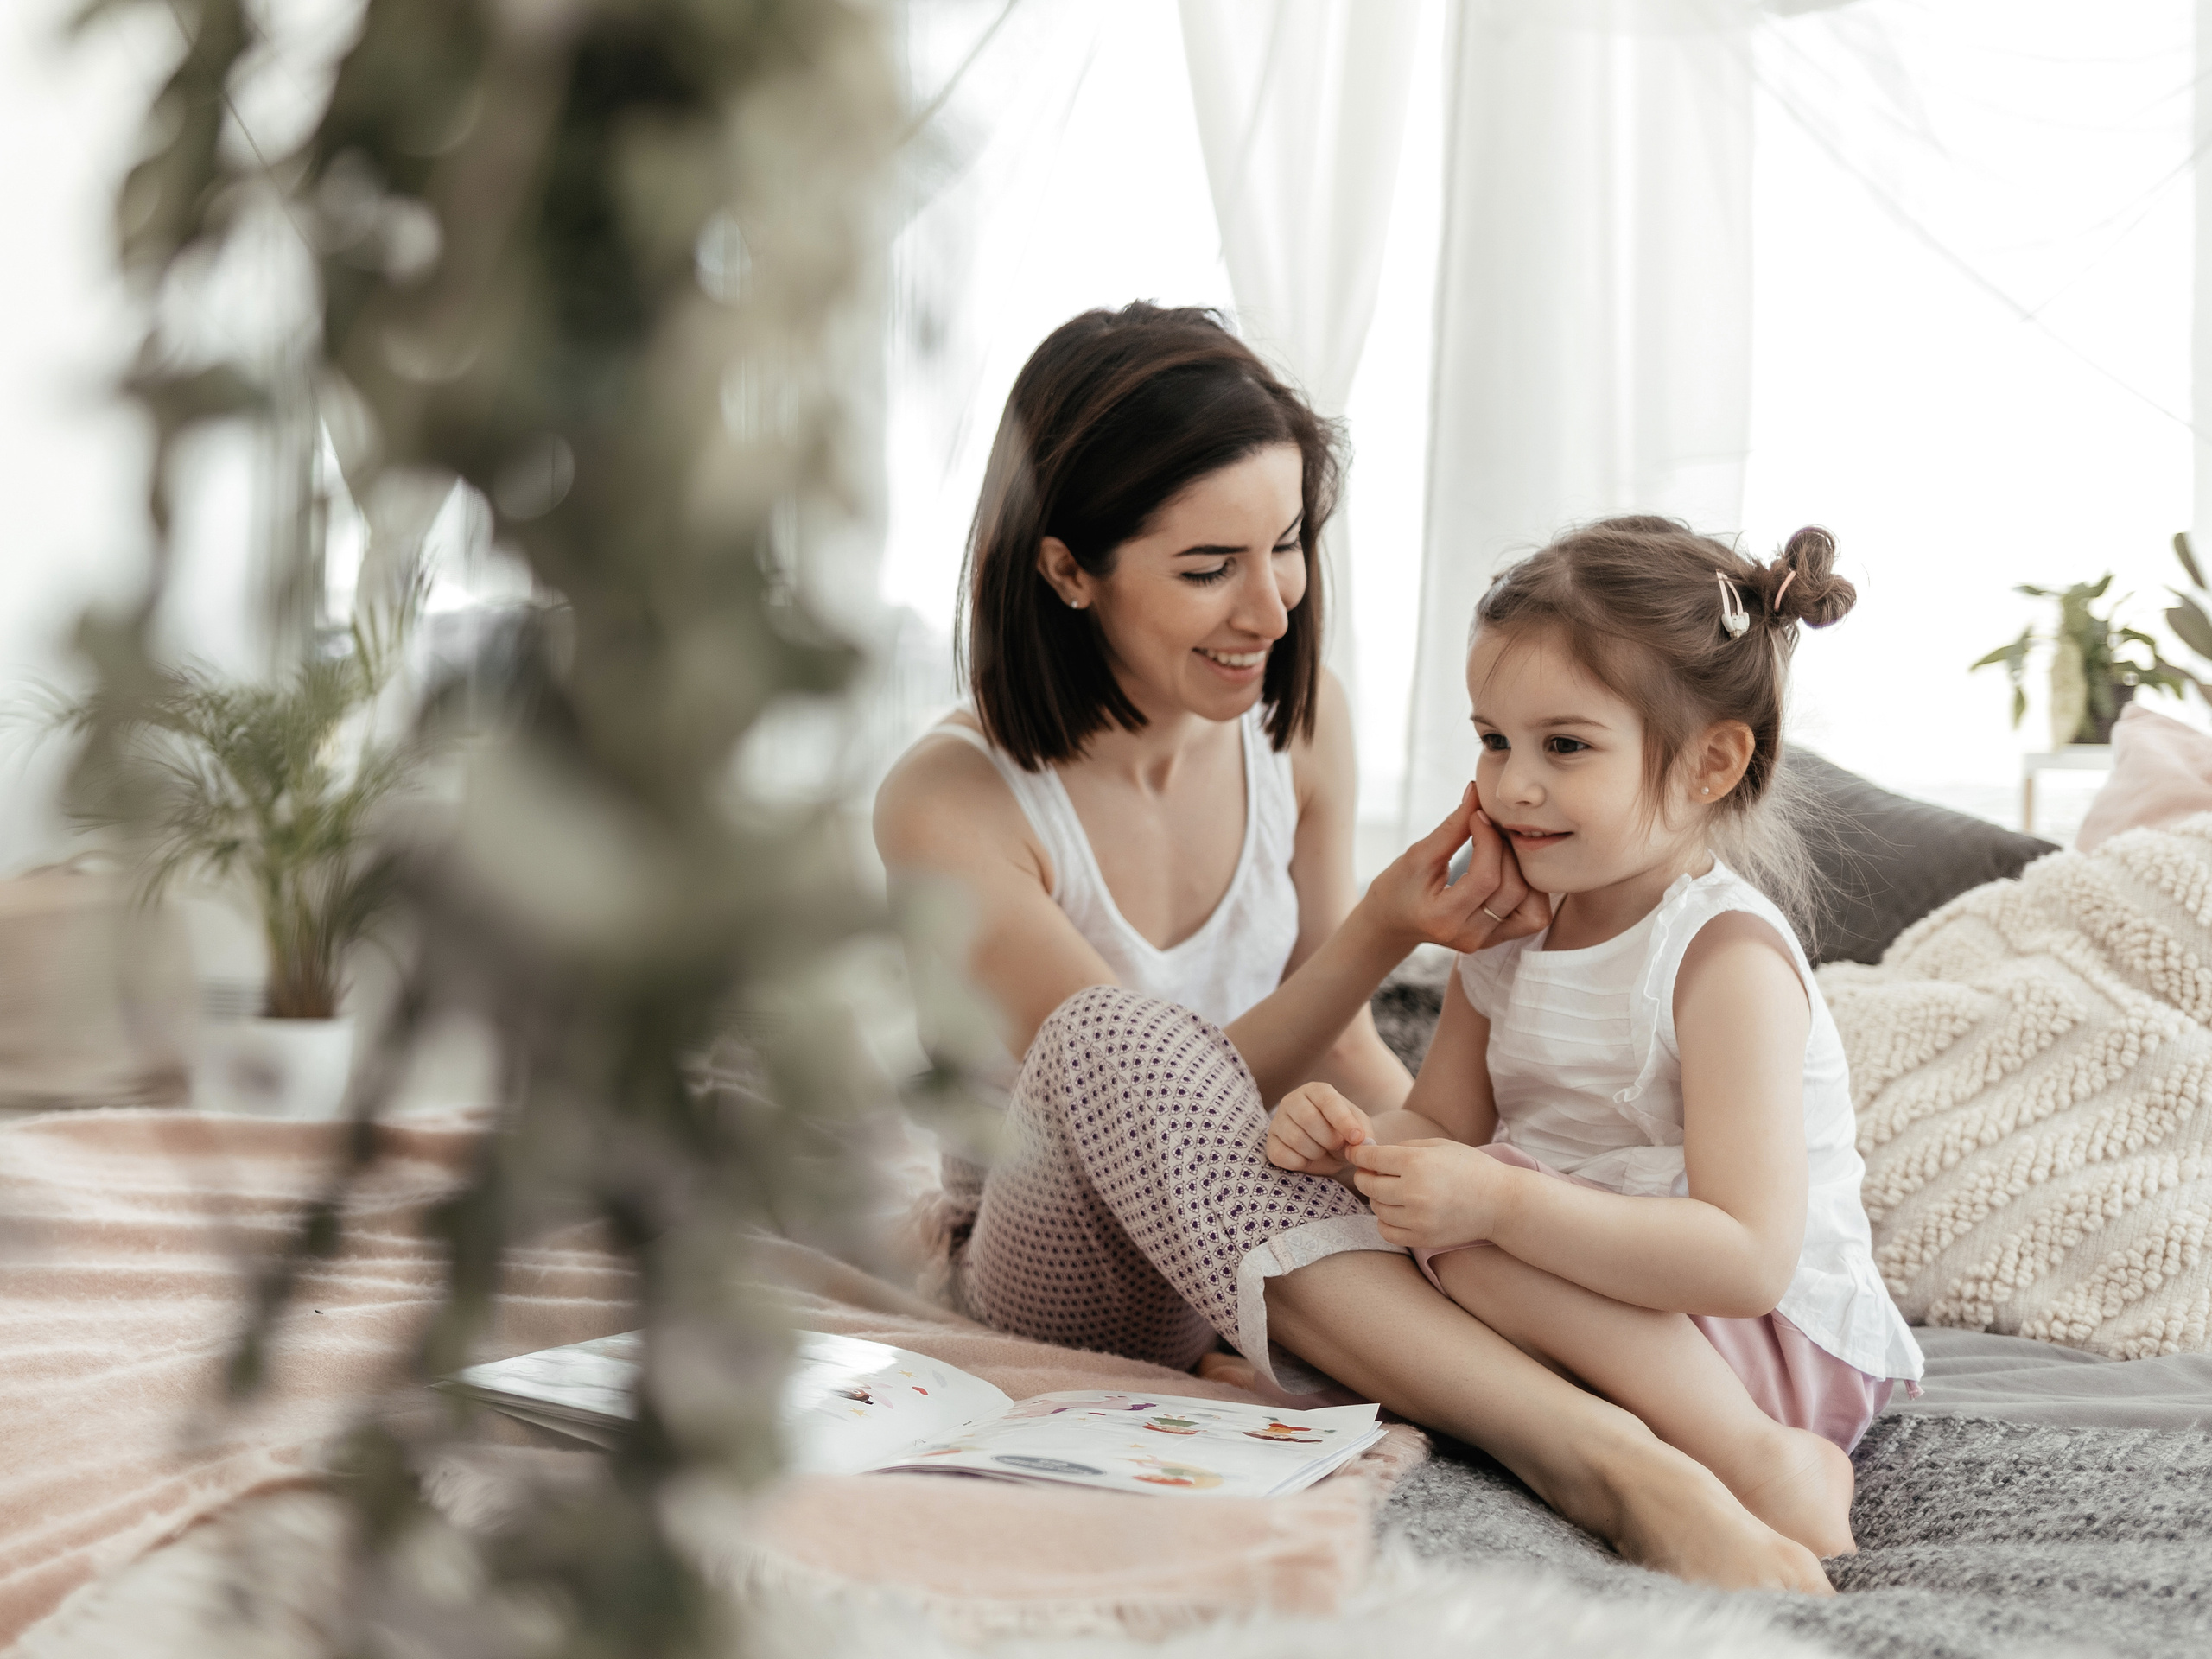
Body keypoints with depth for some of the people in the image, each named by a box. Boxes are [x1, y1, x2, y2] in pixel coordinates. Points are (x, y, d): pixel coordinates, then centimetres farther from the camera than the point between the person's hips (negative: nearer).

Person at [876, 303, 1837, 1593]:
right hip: (1059, 1266, -5)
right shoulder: (950, 804, -21)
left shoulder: (1297, 721, -5)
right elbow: (1136, 1090, -24)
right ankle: (1603, 1463, -47)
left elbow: (1338, 1052, 4)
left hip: (1272, 1238, 5)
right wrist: (1381, 931, -36)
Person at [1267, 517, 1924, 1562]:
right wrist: (1360, 1142, -15)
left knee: (1461, 1231, -29)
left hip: (1779, 1346, -7)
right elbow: (1443, 1124, 9)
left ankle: (1759, 1460, -25)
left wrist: (1500, 1202, -35)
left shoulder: (1727, 956, -21)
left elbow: (1750, 1260, -29)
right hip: (1597, 1308, 7)